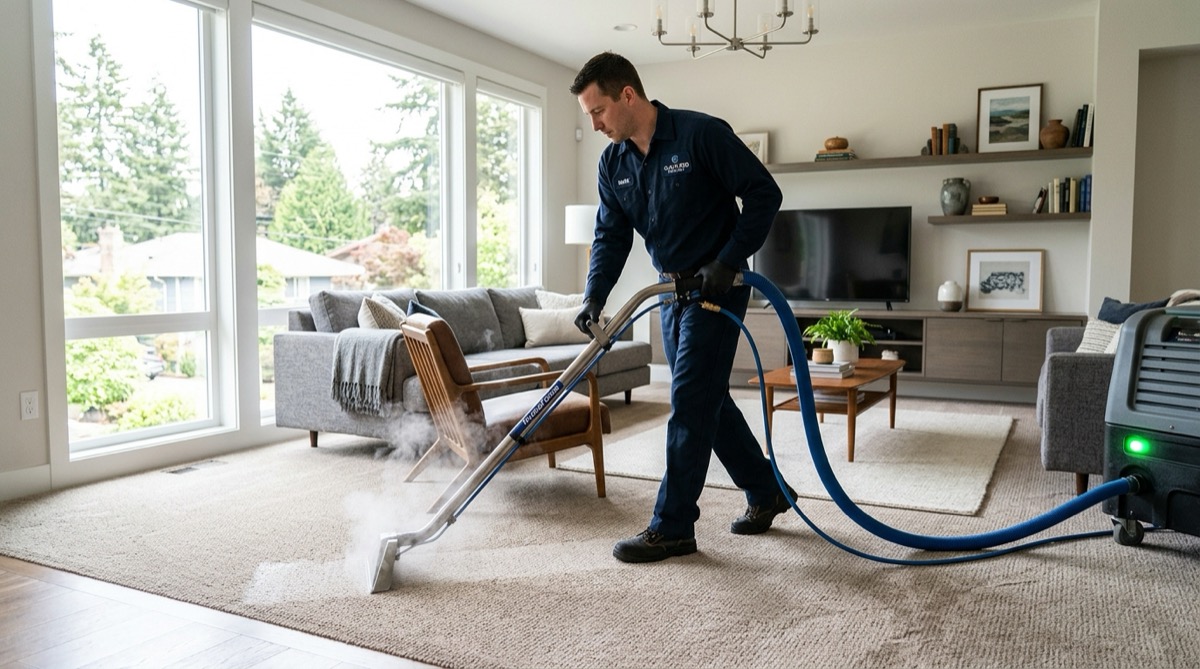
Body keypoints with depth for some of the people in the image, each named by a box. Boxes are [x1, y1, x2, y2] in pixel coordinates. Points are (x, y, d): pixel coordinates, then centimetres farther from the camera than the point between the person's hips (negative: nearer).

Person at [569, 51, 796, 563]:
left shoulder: (702, 134, -18)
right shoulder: (613, 162, 2)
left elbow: (764, 194, -15)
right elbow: (610, 235, 2)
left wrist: (728, 262, -20)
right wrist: (594, 296, -12)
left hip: (716, 286, -7)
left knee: (690, 402, -8)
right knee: (706, 398, 12)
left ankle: (672, 527, 2)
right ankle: (766, 491, 30)